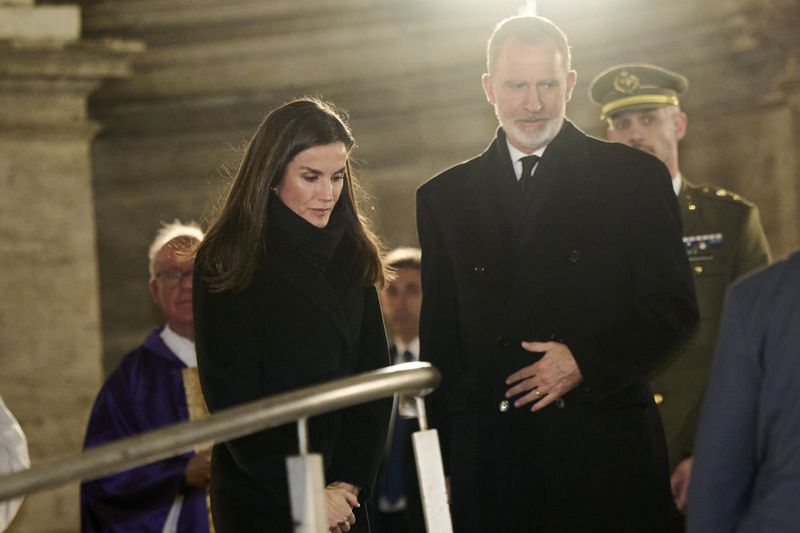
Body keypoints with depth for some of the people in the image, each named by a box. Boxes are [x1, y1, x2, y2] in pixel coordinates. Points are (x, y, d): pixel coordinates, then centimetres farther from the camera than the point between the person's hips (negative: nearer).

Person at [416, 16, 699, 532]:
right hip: (491, 461, 2)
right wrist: (439, 462, 7)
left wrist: (587, 361, -12)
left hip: (609, 454, -1)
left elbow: (675, 308, 2)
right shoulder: (445, 197, 12)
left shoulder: (634, 177, 5)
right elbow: (440, 339, 13)